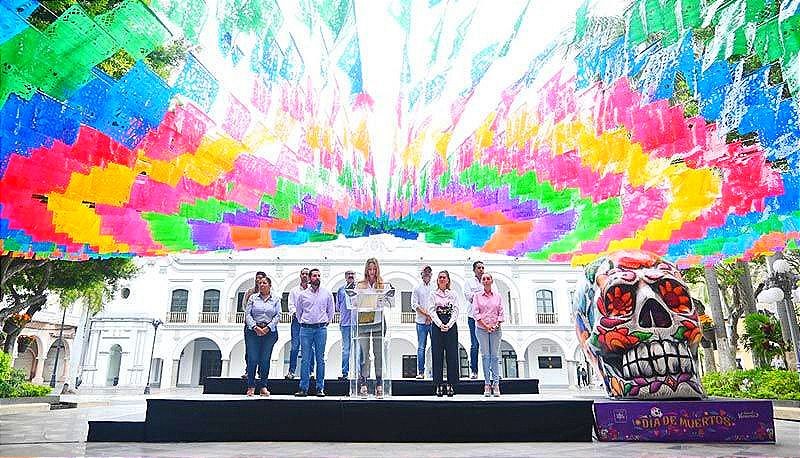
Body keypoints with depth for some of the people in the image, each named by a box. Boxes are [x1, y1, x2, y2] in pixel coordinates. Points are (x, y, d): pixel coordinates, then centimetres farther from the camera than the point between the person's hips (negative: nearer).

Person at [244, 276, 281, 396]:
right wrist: (255, 327, -12)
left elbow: (278, 316, 2)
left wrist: (268, 328, -10)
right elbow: (247, 314, 2)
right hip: (253, 331, 0)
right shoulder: (253, 298, 8)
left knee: (265, 359, 1)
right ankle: (251, 386, 9)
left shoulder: (275, 300, 8)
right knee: (252, 359, -3)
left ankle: (263, 386, 11)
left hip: (270, 332, 0)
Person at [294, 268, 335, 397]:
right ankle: (303, 388, 6)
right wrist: (302, 322, 12)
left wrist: (326, 322, 10)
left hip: (321, 328, 0)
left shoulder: (327, 293, 7)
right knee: (305, 359, 0)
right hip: (306, 328, 0)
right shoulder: (302, 294, 7)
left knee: (320, 359, 2)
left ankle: (320, 388, 8)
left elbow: (331, 310, 15)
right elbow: (298, 311, 18)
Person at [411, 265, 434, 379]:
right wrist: (426, 313, -9)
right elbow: (414, 304, 2)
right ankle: (420, 372, 6)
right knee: (421, 347, 2)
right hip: (421, 321, 0)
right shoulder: (417, 288, 10)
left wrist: (432, 316, -8)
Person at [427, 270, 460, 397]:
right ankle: (438, 385, 3)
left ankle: (451, 385, 5)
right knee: (437, 355, -1)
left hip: (451, 326, 1)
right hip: (437, 325, -1)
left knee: (452, 355, -1)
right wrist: (440, 325, -13)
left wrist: (448, 325, -11)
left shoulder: (453, 294, 10)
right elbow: (431, 311, -1)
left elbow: (455, 311, 3)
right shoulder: (433, 294, 8)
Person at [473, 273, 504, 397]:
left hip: (496, 329, 1)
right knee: (485, 356, 0)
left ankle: (496, 384, 3)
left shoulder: (498, 296, 9)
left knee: (495, 356, 0)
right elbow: (476, 313, -2)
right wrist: (485, 325, -12)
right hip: (482, 329, -1)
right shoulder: (477, 296, 5)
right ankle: (487, 384, 3)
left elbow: (501, 313, 6)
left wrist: (496, 325, -9)